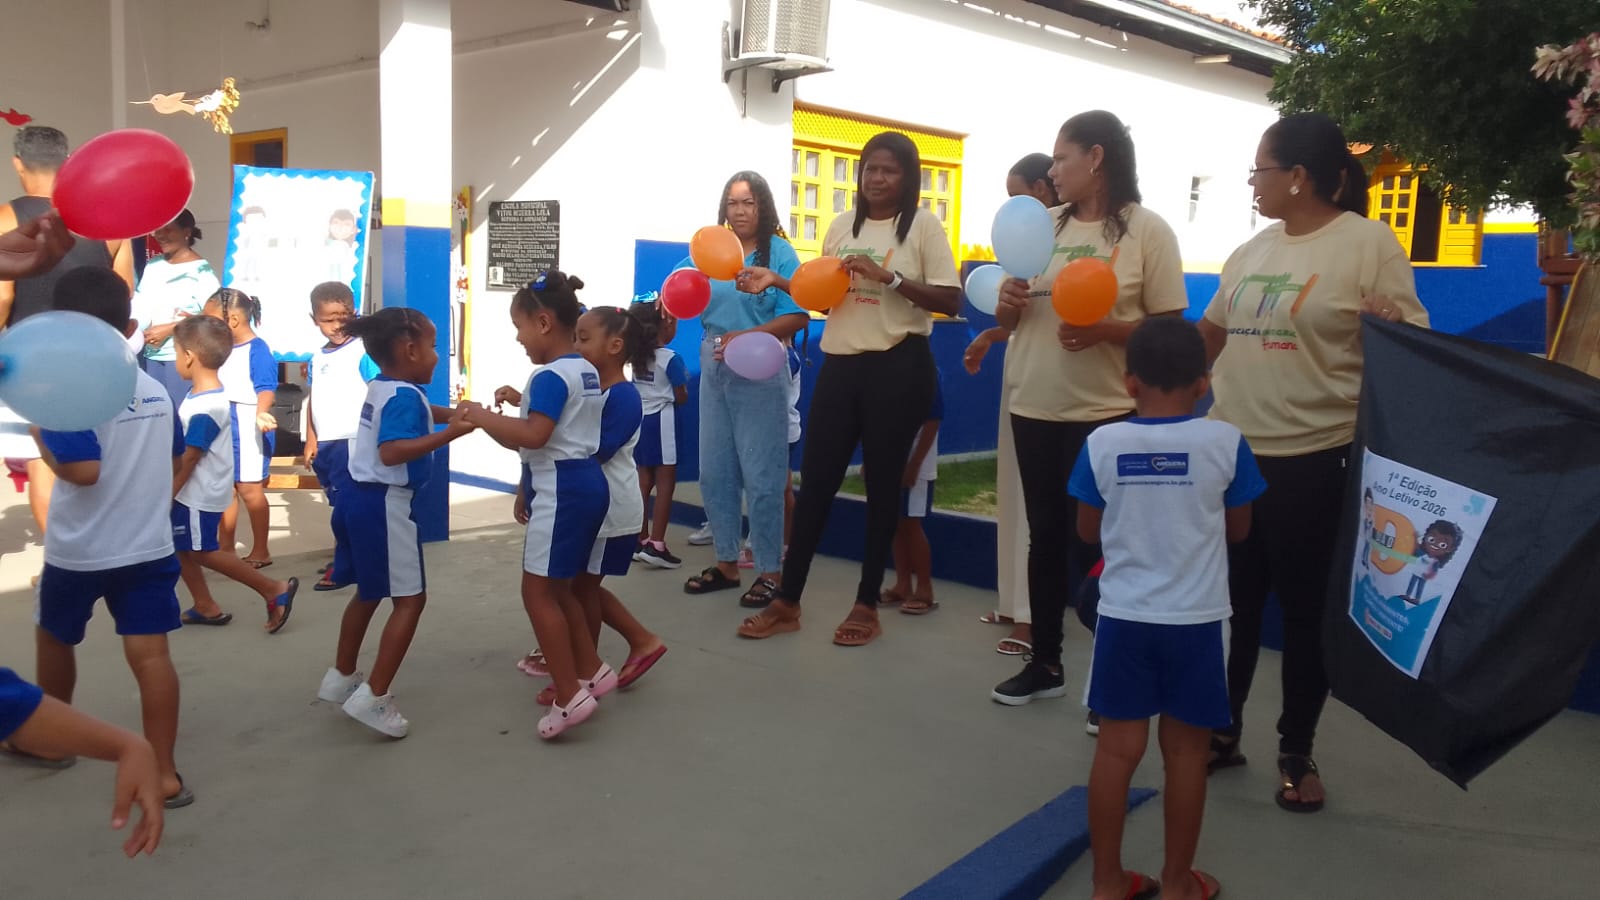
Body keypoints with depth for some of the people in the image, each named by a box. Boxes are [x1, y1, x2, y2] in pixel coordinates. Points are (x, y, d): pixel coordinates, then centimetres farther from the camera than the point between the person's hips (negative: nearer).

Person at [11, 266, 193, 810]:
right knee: (150, 653, -1)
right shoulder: (157, 390, 3)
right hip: (149, 546, 4)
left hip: (79, 551, -3)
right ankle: (165, 773, -3)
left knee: (53, 639, 22)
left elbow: (82, 470, -25)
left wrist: (39, 438, -10)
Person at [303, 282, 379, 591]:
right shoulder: (317, 358, 13)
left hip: (352, 442, -7)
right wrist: (311, 440, 14)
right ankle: (349, 560, 26)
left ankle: (344, 570, 4)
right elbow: (313, 400, 18)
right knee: (340, 507, 15)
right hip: (324, 444, 7)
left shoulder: (363, 352, -9)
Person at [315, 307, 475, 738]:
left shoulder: (381, 387, 11)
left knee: (369, 592, 25)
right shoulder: (404, 396, -19)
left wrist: (450, 414, 18)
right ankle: (374, 697, -5)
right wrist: (448, 434, -36)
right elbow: (391, 452, -33)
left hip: (361, 499, 10)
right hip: (384, 505, -10)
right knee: (410, 599, -3)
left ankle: (341, 678, 37)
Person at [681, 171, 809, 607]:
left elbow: (798, 316, -13)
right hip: (714, 367, 6)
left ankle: (769, 571, 9)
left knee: (760, 475, -2)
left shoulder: (779, 252, -6)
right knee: (714, 472, 11)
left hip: (759, 370, -5)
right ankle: (726, 562, 25)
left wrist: (748, 337, -23)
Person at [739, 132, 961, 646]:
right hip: (840, 363, 5)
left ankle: (867, 605, 16)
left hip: (898, 366, -4)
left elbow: (951, 302, -9)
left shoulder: (922, 225, -2)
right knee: (815, 479, 4)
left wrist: (890, 278, -17)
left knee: (882, 483, 4)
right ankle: (787, 602, 14)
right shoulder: (842, 227, 13)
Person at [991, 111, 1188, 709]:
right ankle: (1045, 663, 27)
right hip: (1034, 409, 5)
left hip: (1106, 415, -5)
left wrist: (1106, 330, -22)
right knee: (1045, 536, 13)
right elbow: (1010, 319, 17)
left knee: (1098, 546, -1)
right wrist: (1007, 303, -6)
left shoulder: (1146, 230, -5)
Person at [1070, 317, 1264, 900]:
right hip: (1197, 621, -1)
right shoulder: (1225, 443, -8)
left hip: (1124, 617, 1)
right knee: (1185, 752, 11)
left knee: (1117, 748, 9)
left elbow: (1089, 531, 4)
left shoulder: (1102, 444, -6)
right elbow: (1238, 530, 5)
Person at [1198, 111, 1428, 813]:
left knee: (1303, 607, 6)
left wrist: (1389, 325, -30)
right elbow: (1208, 334, 21)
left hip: (1312, 459, -5)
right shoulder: (1252, 250, 10)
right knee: (1232, 600, 14)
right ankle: (1222, 731, 29)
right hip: (1232, 452, 6)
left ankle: (1297, 753, 23)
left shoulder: (1368, 241, -7)